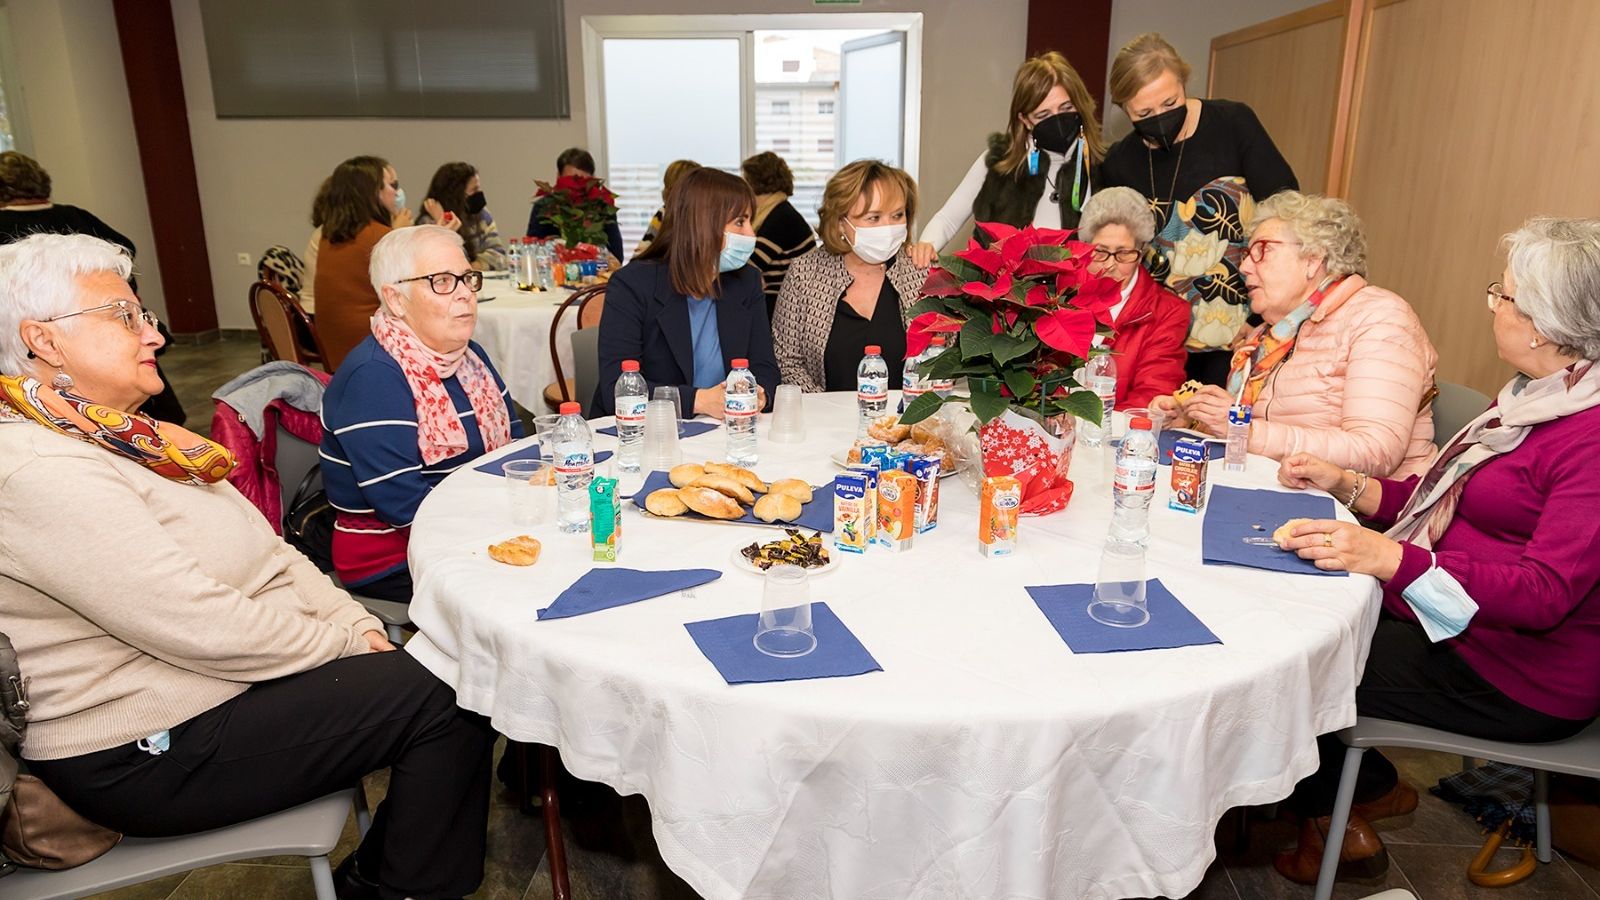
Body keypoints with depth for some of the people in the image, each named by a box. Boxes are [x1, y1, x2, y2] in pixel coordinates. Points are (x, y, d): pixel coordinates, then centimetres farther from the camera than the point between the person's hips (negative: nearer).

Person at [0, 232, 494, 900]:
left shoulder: (125, 437, 8)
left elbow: (267, 552, 8)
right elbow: (205, 629, -26)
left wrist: (359, 624, -3)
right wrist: (344, 644, -14)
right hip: (148, 754, -9)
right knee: (444, 700, -14)